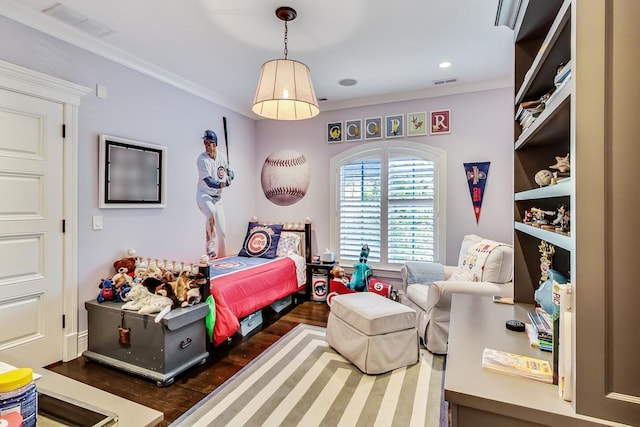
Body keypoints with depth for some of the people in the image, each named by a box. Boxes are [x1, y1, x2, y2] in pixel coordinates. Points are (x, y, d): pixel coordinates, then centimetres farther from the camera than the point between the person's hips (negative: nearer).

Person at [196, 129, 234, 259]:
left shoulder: (222, 157, -1)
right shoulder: (202, 159, -16)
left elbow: (229, 171, 12)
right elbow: (208, 181, -24)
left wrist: (229, 177, -11)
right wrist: (221, 184, -41)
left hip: (217, 197, 5)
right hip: (203, 195, -4)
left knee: (221, 230, 3)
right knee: (211, 212, -37)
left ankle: (221, 257, 19)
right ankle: (210, 249, -24)